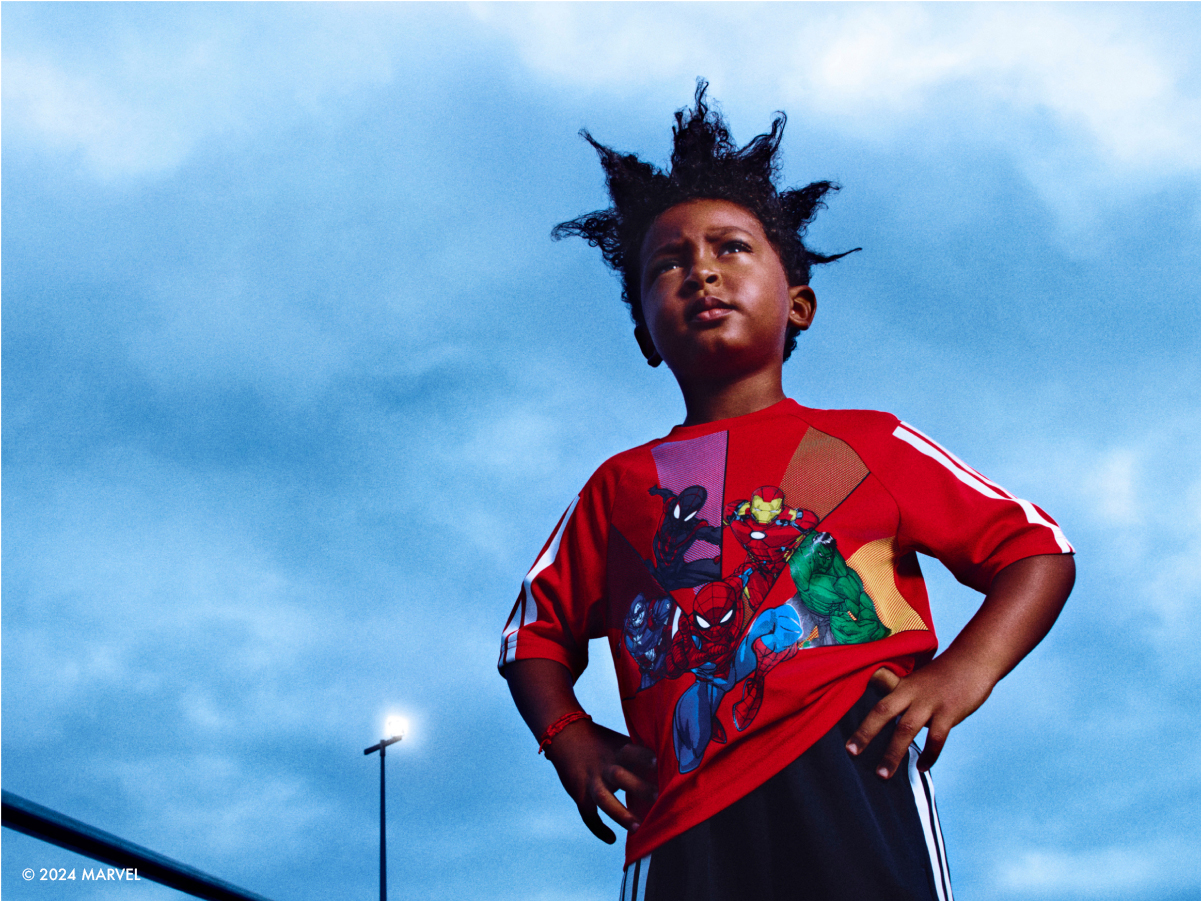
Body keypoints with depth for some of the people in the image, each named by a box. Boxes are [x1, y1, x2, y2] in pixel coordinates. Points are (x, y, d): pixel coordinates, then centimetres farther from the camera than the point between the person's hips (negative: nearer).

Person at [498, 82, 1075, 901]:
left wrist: (963, 672, -2)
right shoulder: (619, 487, 22)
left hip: (849, 763, -1)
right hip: (683, 814, 2)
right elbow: (536, 629, 29)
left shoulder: (869, 442, 16)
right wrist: (569, 736, 8)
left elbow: (1041, 550, 16)